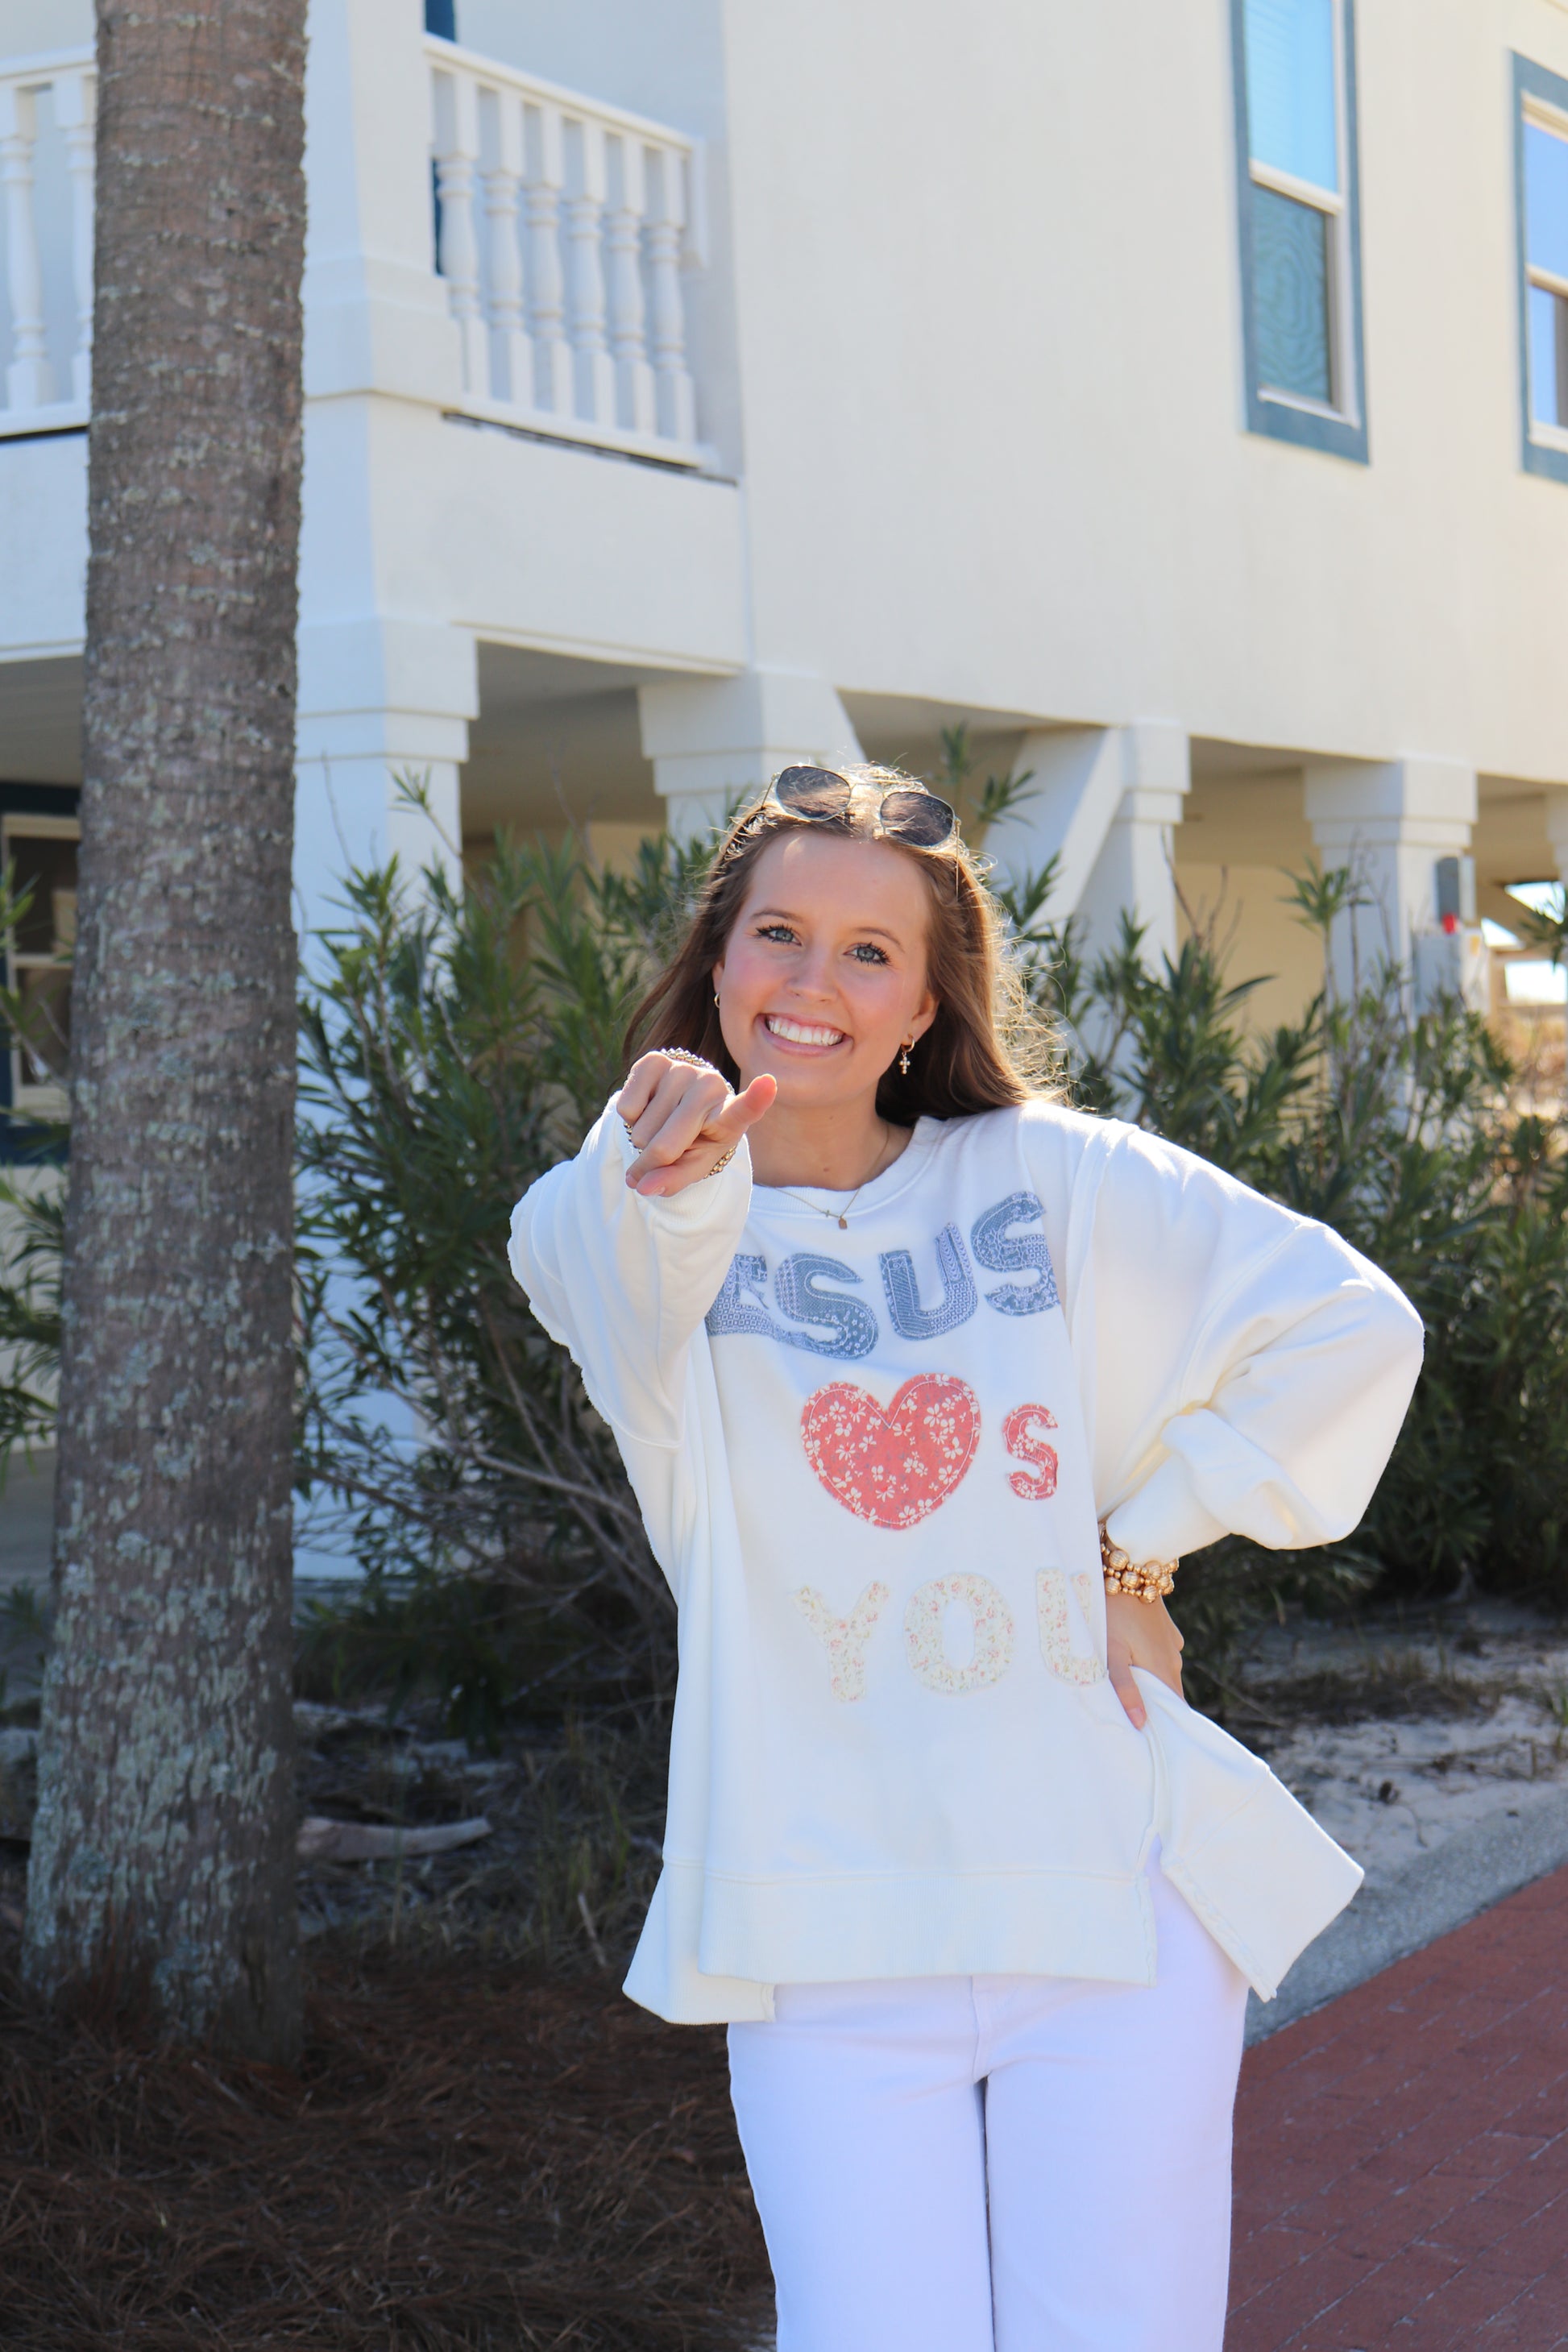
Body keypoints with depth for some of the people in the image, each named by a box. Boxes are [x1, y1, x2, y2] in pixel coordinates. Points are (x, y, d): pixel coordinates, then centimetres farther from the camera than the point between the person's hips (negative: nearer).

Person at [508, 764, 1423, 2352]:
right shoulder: (595, 1227, 2)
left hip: (1114, 1891, 1)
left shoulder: (1056, 1180, 7)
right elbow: (633, 1293, -23)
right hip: (831, 1919, -1)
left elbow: (1355, 1329, 8)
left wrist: (1140, 1542, 2)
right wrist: (670, 1175, -46)